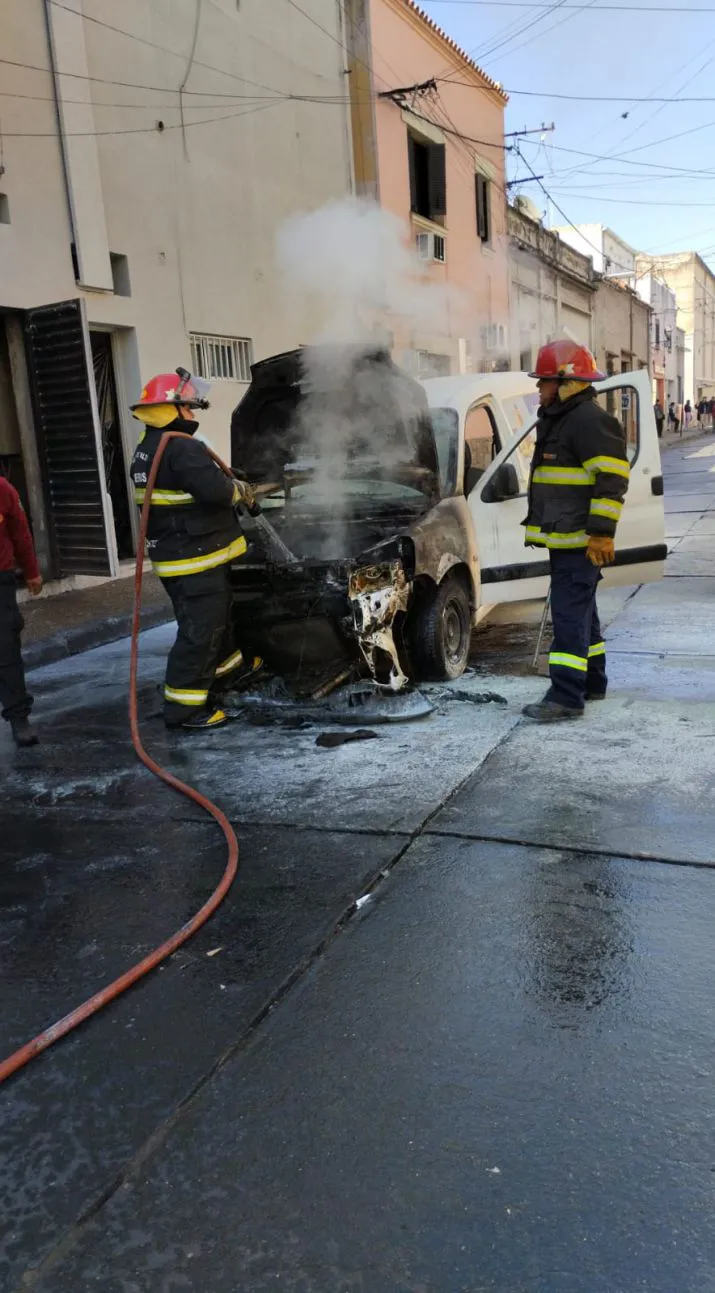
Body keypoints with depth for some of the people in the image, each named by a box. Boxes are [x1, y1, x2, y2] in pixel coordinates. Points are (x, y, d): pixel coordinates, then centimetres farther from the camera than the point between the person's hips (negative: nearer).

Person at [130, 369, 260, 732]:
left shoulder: (147, 448, 14)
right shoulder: (182, 448, -21)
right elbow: (215, 489, -29)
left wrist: (231, 486, 13)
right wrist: (240, 489, -8)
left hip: (175, 554, 11)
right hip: (194, 558, -11)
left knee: (216, 617, 26)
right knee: (199, 630, -5)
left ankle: (227, 669, 44)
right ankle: (184, 706, -1)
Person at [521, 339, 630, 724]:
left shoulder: (591, 421, -14)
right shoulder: (558, 420, 19)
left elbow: (612, 480, -20)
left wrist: (601, 533, -24)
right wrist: (541, 528, 27)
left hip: (580, 543, -11)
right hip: (563, 540, 11)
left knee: (570, 616, -12)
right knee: (581, 613, 17)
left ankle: (566, 697, -11)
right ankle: (592, 682, 29)